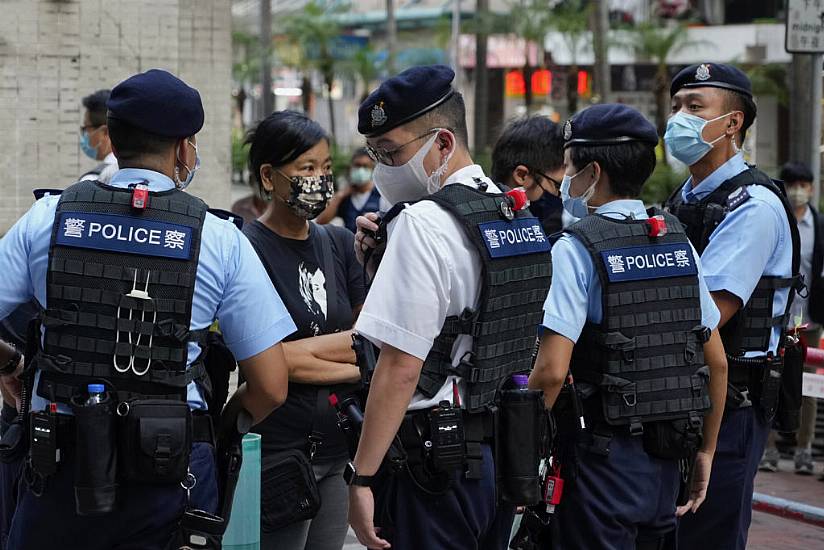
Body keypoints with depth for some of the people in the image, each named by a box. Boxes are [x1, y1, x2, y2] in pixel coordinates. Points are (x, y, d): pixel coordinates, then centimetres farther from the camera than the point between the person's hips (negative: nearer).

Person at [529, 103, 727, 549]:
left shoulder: (576, 249, -12)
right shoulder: (679, 243, 7)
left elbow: (551, 370, -20)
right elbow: (717, 363, 11)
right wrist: (705, 451, 20)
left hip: (603, 458, -6)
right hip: (666, 461, 6)